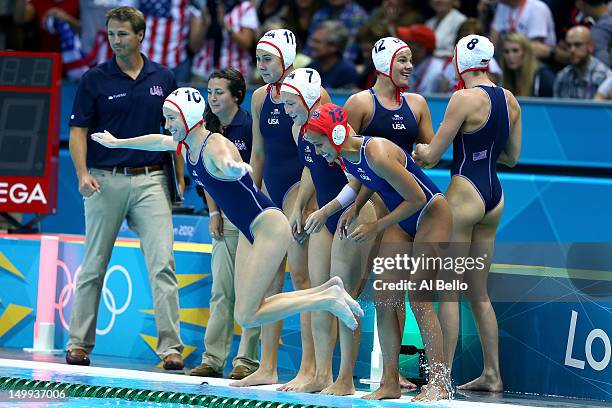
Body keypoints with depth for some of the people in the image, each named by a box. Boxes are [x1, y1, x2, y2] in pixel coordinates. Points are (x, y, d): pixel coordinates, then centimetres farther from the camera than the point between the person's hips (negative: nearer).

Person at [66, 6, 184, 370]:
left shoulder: (163, 79, 8)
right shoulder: (95, 79, 1)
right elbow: (78, 130, 0)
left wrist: (180, 176, 6)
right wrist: (83, 173, -14)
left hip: (150, 180, 1)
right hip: (106, 180, -1)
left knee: (163, 263, -8)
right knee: (94, 266, 6)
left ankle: (171, 346, -8)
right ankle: (79, 343, 15)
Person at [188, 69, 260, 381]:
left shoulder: (249, 126, -12)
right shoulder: (210, 129, 8)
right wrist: (214, 212, 6)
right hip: (226, 216, 6)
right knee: (221, 290, 4)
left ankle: (246, 360, 0)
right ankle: (213, 359, 4)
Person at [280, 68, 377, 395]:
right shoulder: (299, 130, 4)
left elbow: (357, 181, -23)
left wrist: (324, 212, -27)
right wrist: (298, 207, 16)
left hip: (353, 214, -9)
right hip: (324, 219, 9)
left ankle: (345, 380, -1)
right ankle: (321, 375, 13)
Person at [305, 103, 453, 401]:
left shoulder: (377, 155, -33)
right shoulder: (345, 157, -6)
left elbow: (416, 198, -26)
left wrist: (376, 228, -20)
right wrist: (355, 208, 0)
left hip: (431, 215, -9)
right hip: (400, 221, 9)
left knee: (418, 299, -12)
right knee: (385, 298, 1)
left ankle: (438, 384, -6)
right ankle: (390, 383, 4)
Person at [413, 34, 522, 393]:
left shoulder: (465, 99, -14)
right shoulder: (510, 100, 7)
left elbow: (431, 157, -12)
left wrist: (417, 150, 8)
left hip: (464, 193, -8)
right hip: (494, 196, 8)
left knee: (449, 291, -4)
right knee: (479, 292, 15)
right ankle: (492, 374, 18)